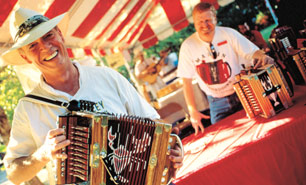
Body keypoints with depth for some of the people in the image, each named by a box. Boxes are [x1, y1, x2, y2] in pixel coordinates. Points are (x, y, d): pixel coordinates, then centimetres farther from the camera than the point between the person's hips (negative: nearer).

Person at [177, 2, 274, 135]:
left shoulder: (229, 34, -11)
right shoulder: (188, 46, -10)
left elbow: (252, 51, -14)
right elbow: (186, 81, -9)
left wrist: (263, 57, -40)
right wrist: (192, 111, -14)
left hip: (240, 93, 0)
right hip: (216, 101, 0)